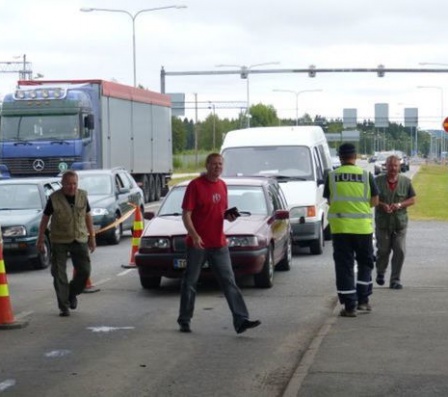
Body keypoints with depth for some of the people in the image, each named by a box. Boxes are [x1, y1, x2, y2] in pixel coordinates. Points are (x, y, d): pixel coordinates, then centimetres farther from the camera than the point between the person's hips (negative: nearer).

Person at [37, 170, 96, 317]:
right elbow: (45, 218, -2)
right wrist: (41, 240, -2)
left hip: (80, 239, 3)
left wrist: (92, 236, 10)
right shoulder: (54, 198, -10)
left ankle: (72, 294, 29)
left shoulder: (82, 196, 0)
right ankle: (64, 306, 6)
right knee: (59, 274, -2)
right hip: (59, 241, -3)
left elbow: (88, 216, 11)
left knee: (84, 271, 3)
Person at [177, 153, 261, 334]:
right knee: (190, 283, 7)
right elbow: (186, 214, -12)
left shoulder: (222, 185, 11)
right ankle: (184, 320, 20)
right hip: (197, 243, -5)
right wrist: (194, 235, -25)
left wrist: (229, 216, -1)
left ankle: (241, 320, -5)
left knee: (229, 282, -1)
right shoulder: (195, 185, -9)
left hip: (219, 244, 5)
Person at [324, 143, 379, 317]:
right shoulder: (366, 175, -3)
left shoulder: (332, 177, -1)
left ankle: (349, 306, 2)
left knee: (344, 266, 4)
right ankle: (363, 300, 17)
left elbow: (329, 200, 7)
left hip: (340, 227, 0)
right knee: (365, 263, 18)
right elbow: (374, 201, 1)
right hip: (363, 226, 0)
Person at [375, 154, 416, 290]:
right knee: (383, 250, 6)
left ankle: (395, 280, 4)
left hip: (400, 223, 1)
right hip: (382, 222, -1)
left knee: (400, 251, -5)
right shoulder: (378, 181, 1)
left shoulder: (406, 181, 5)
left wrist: (400, 205, -11)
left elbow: (412, 199, 7)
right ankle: (380, 273, 32)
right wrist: (382, 205, -15)